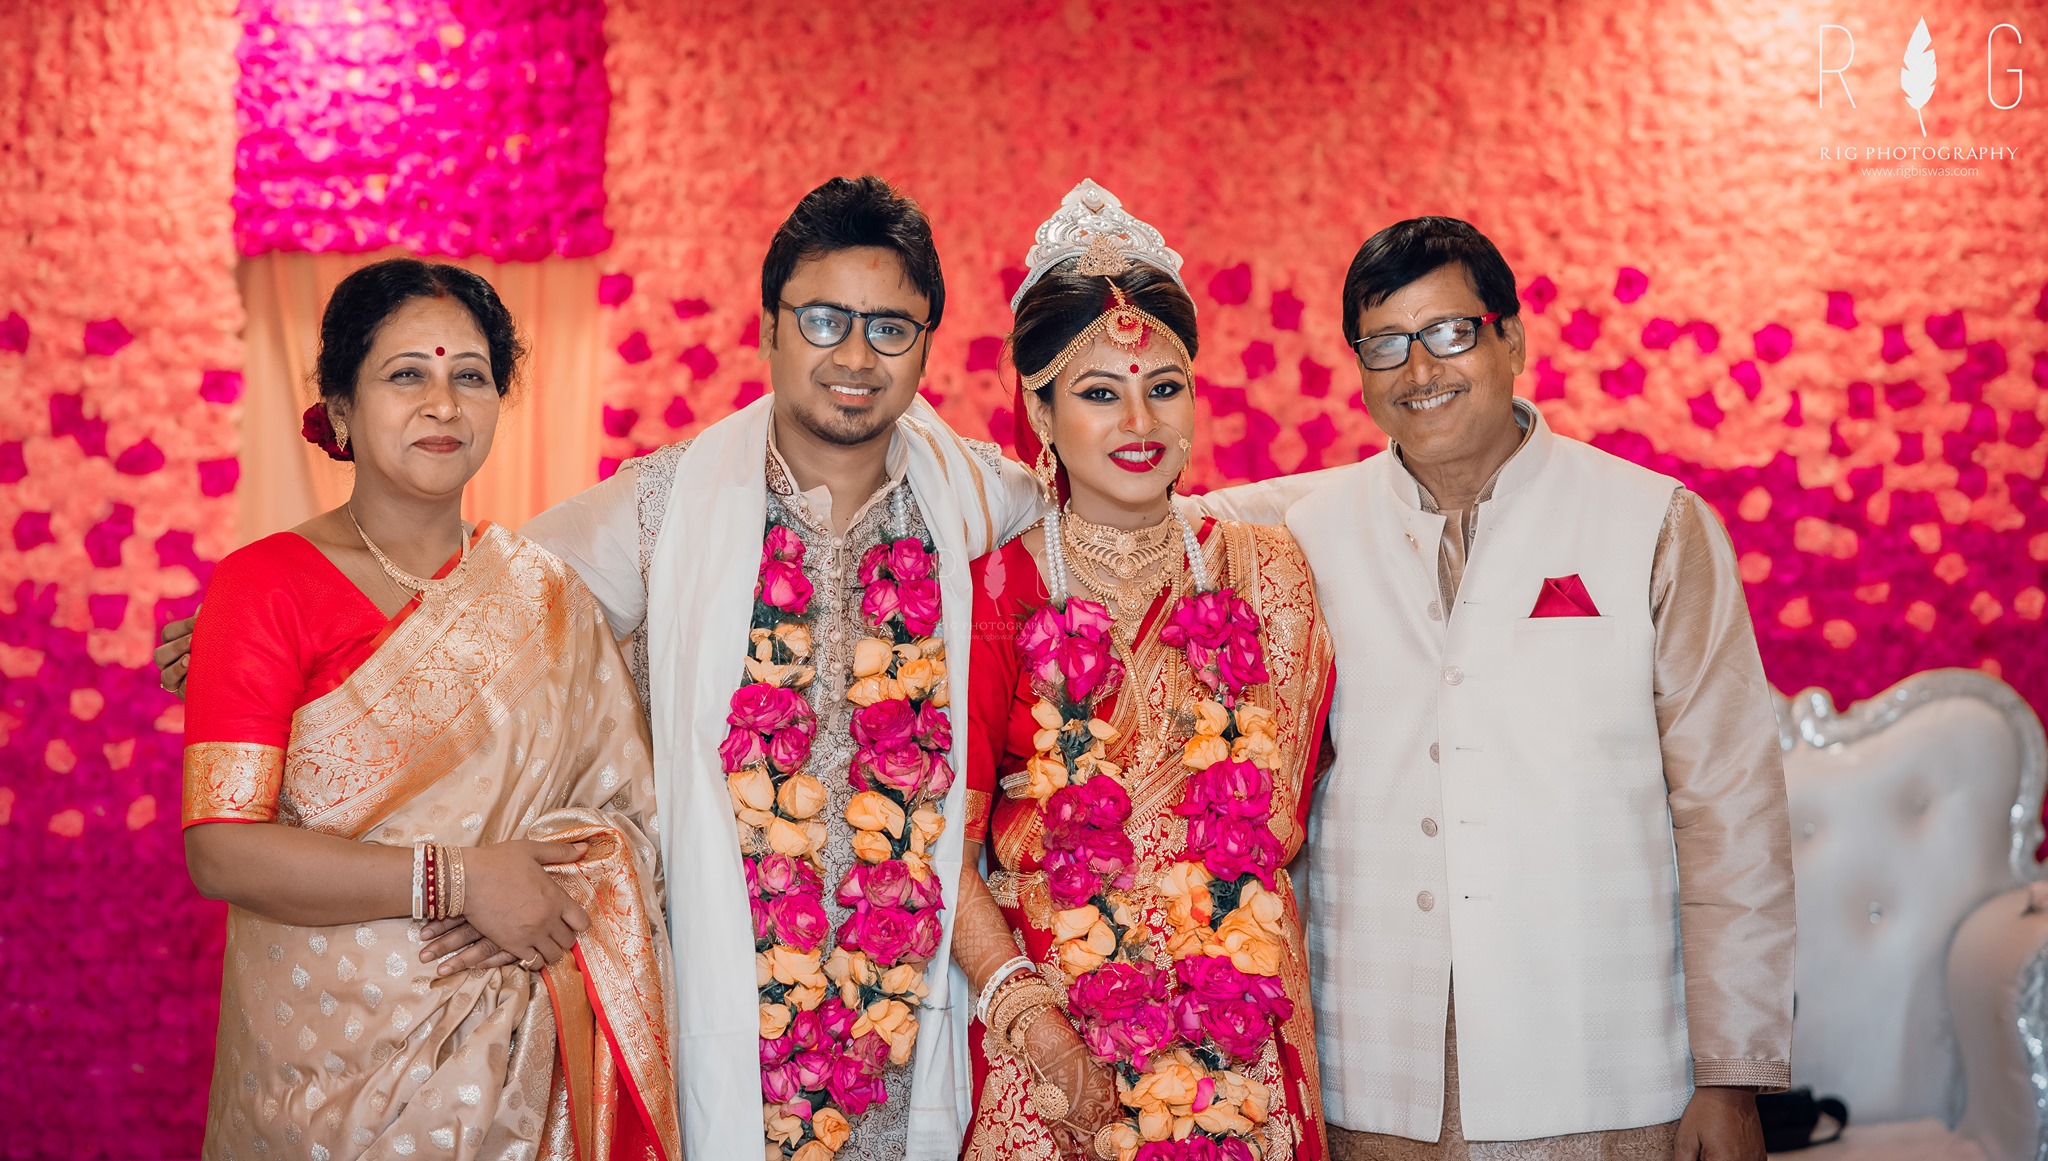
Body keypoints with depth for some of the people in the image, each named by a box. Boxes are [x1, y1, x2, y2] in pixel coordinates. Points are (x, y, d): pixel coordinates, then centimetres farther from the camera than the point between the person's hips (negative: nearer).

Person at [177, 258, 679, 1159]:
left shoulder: (541, 590, 5)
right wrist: (459, 880, -20)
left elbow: (629, 807, 4)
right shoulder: (267, 585, -8)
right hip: (331, 1055, -3)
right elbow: (222, 852, -16)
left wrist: (557, 884, -16)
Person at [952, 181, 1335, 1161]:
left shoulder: (1263, 571, 2)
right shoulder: (994, 588, -7)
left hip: (1240, 1048, 2)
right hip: (1047, 1047, -2)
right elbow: (946, 848, -9)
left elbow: (1279, 821, 3)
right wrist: (1037, 1031, -18)